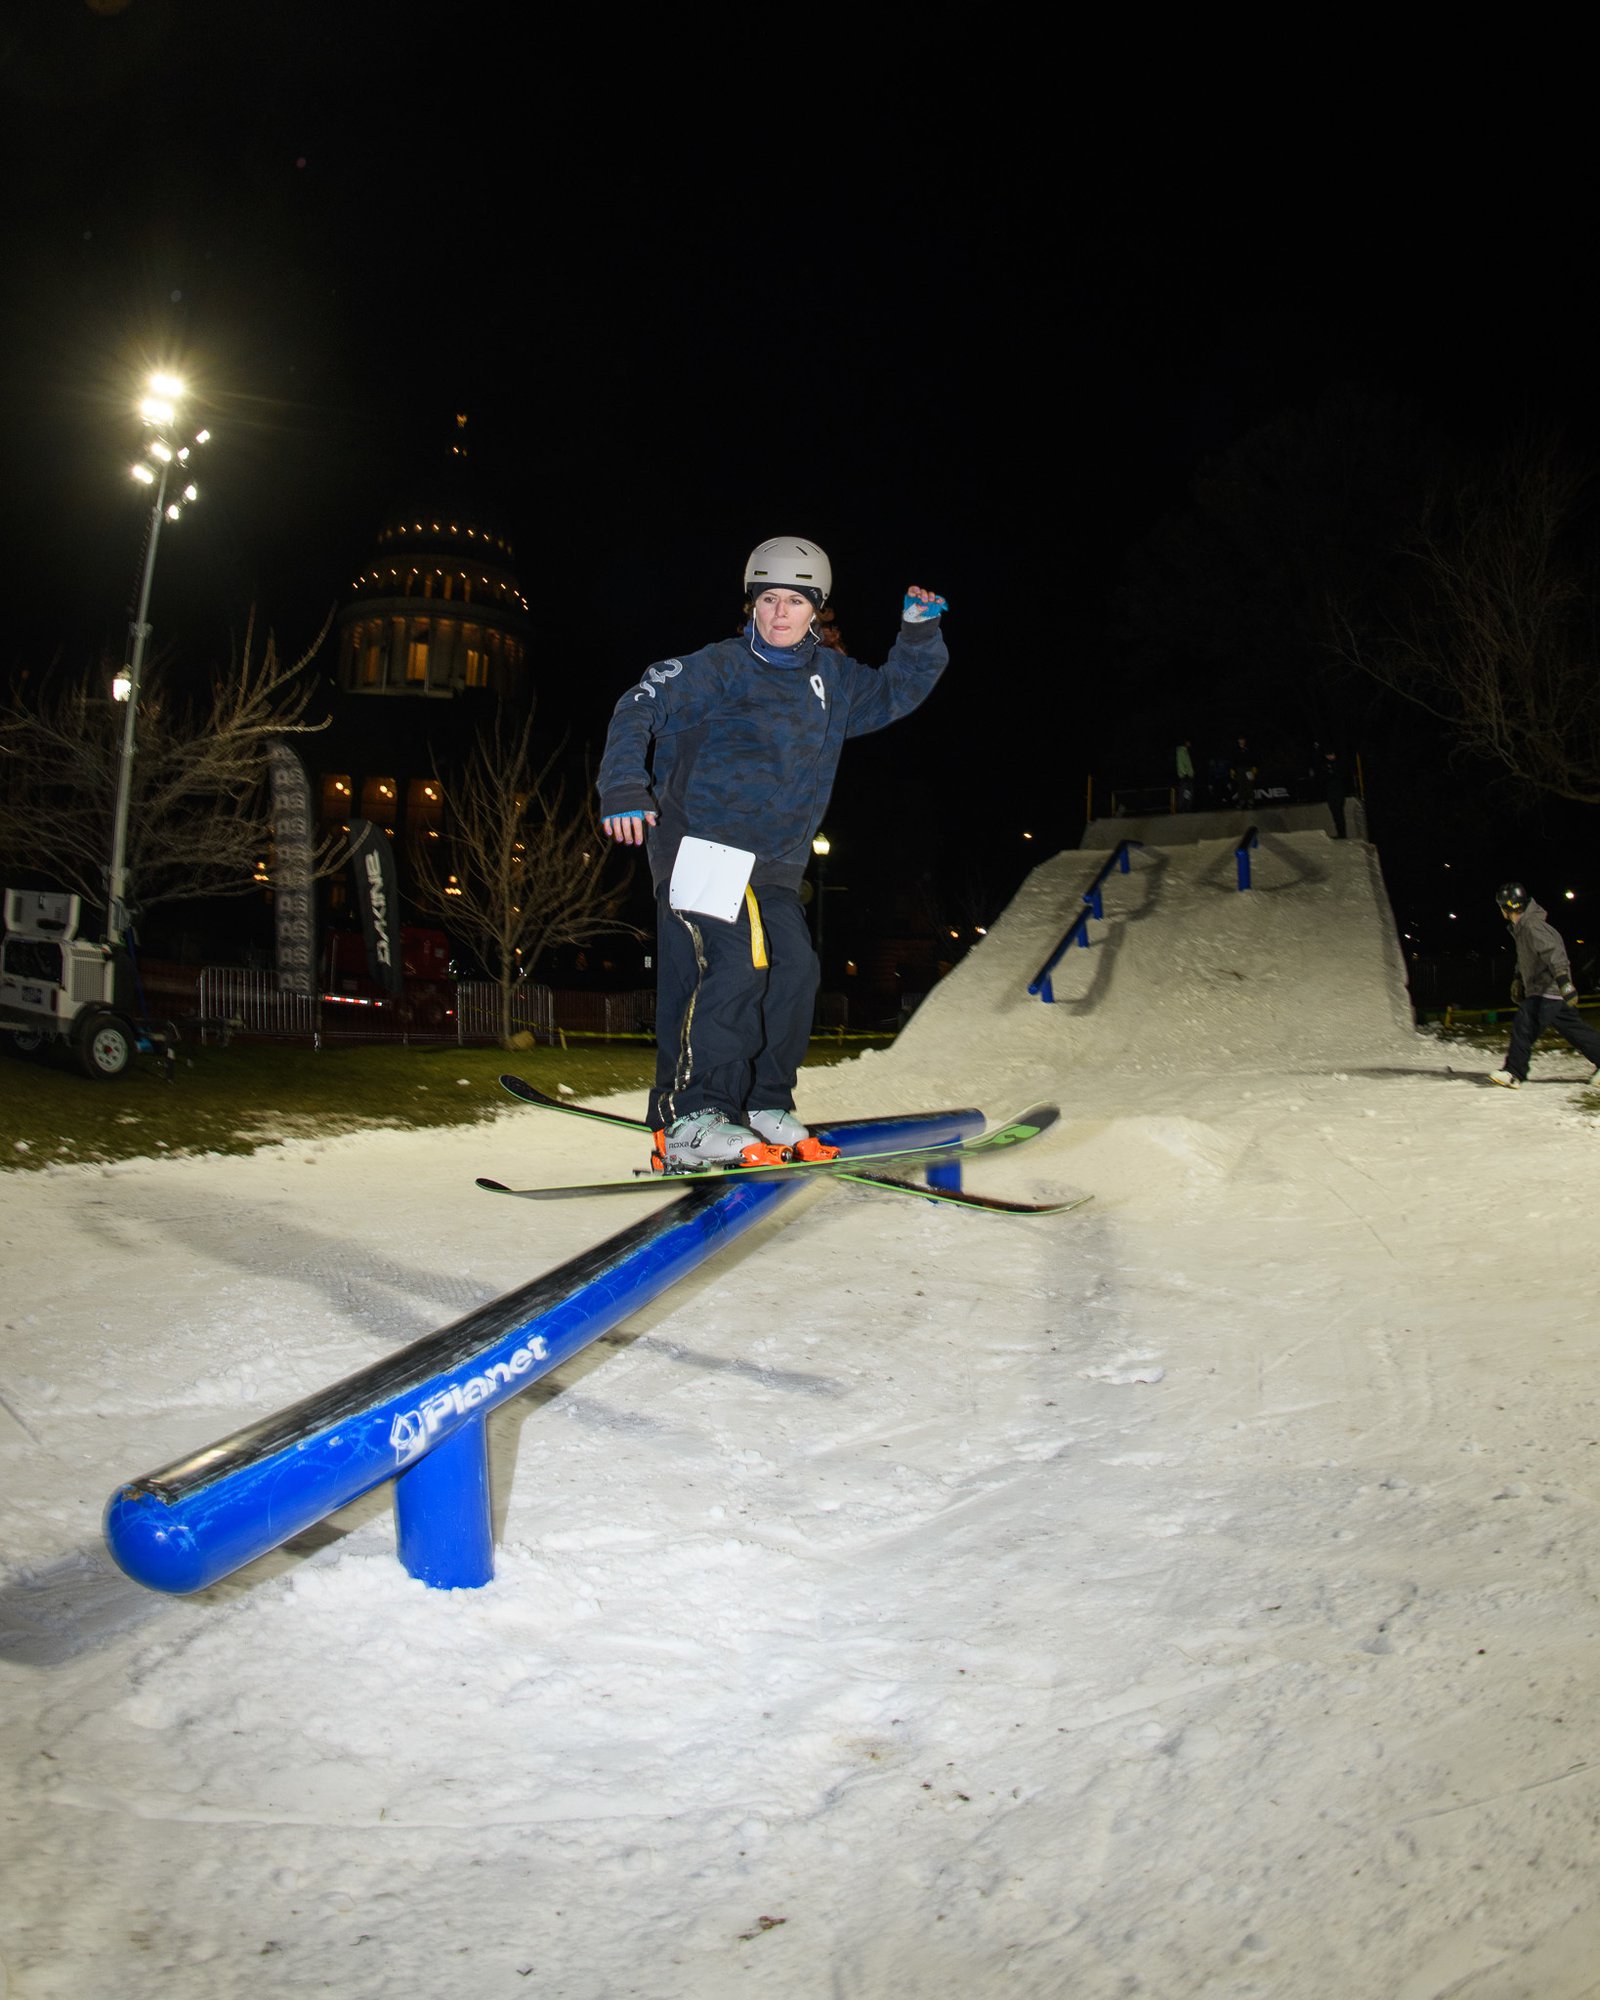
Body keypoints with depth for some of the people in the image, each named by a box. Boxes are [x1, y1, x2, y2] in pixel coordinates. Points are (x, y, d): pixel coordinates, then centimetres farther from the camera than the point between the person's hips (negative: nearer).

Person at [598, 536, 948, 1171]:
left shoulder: (833, 679, 16)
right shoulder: (718, 667, 0)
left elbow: (896, 691, 27)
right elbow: (640, 709, -4)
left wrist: (921, 632, 10)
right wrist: (624, 786, -19)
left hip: (774, 866, 6)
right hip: (698, 843, -6)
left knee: (796, 967, -9)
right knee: (737, 963, -21)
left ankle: (765, 1103, 5)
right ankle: (691, 1119, -20)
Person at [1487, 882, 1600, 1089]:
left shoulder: (1531, 926, -18)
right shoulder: (1522, 927, 14)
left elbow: (1553, 951, -30)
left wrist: (1564, 980, -39)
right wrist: (1518, 980, 35)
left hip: (1548, 991, -10)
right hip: (1540, 989, 10)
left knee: (1524, 1025, -14)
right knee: (1573, 1028, 13)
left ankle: (1514, 1072, -13)